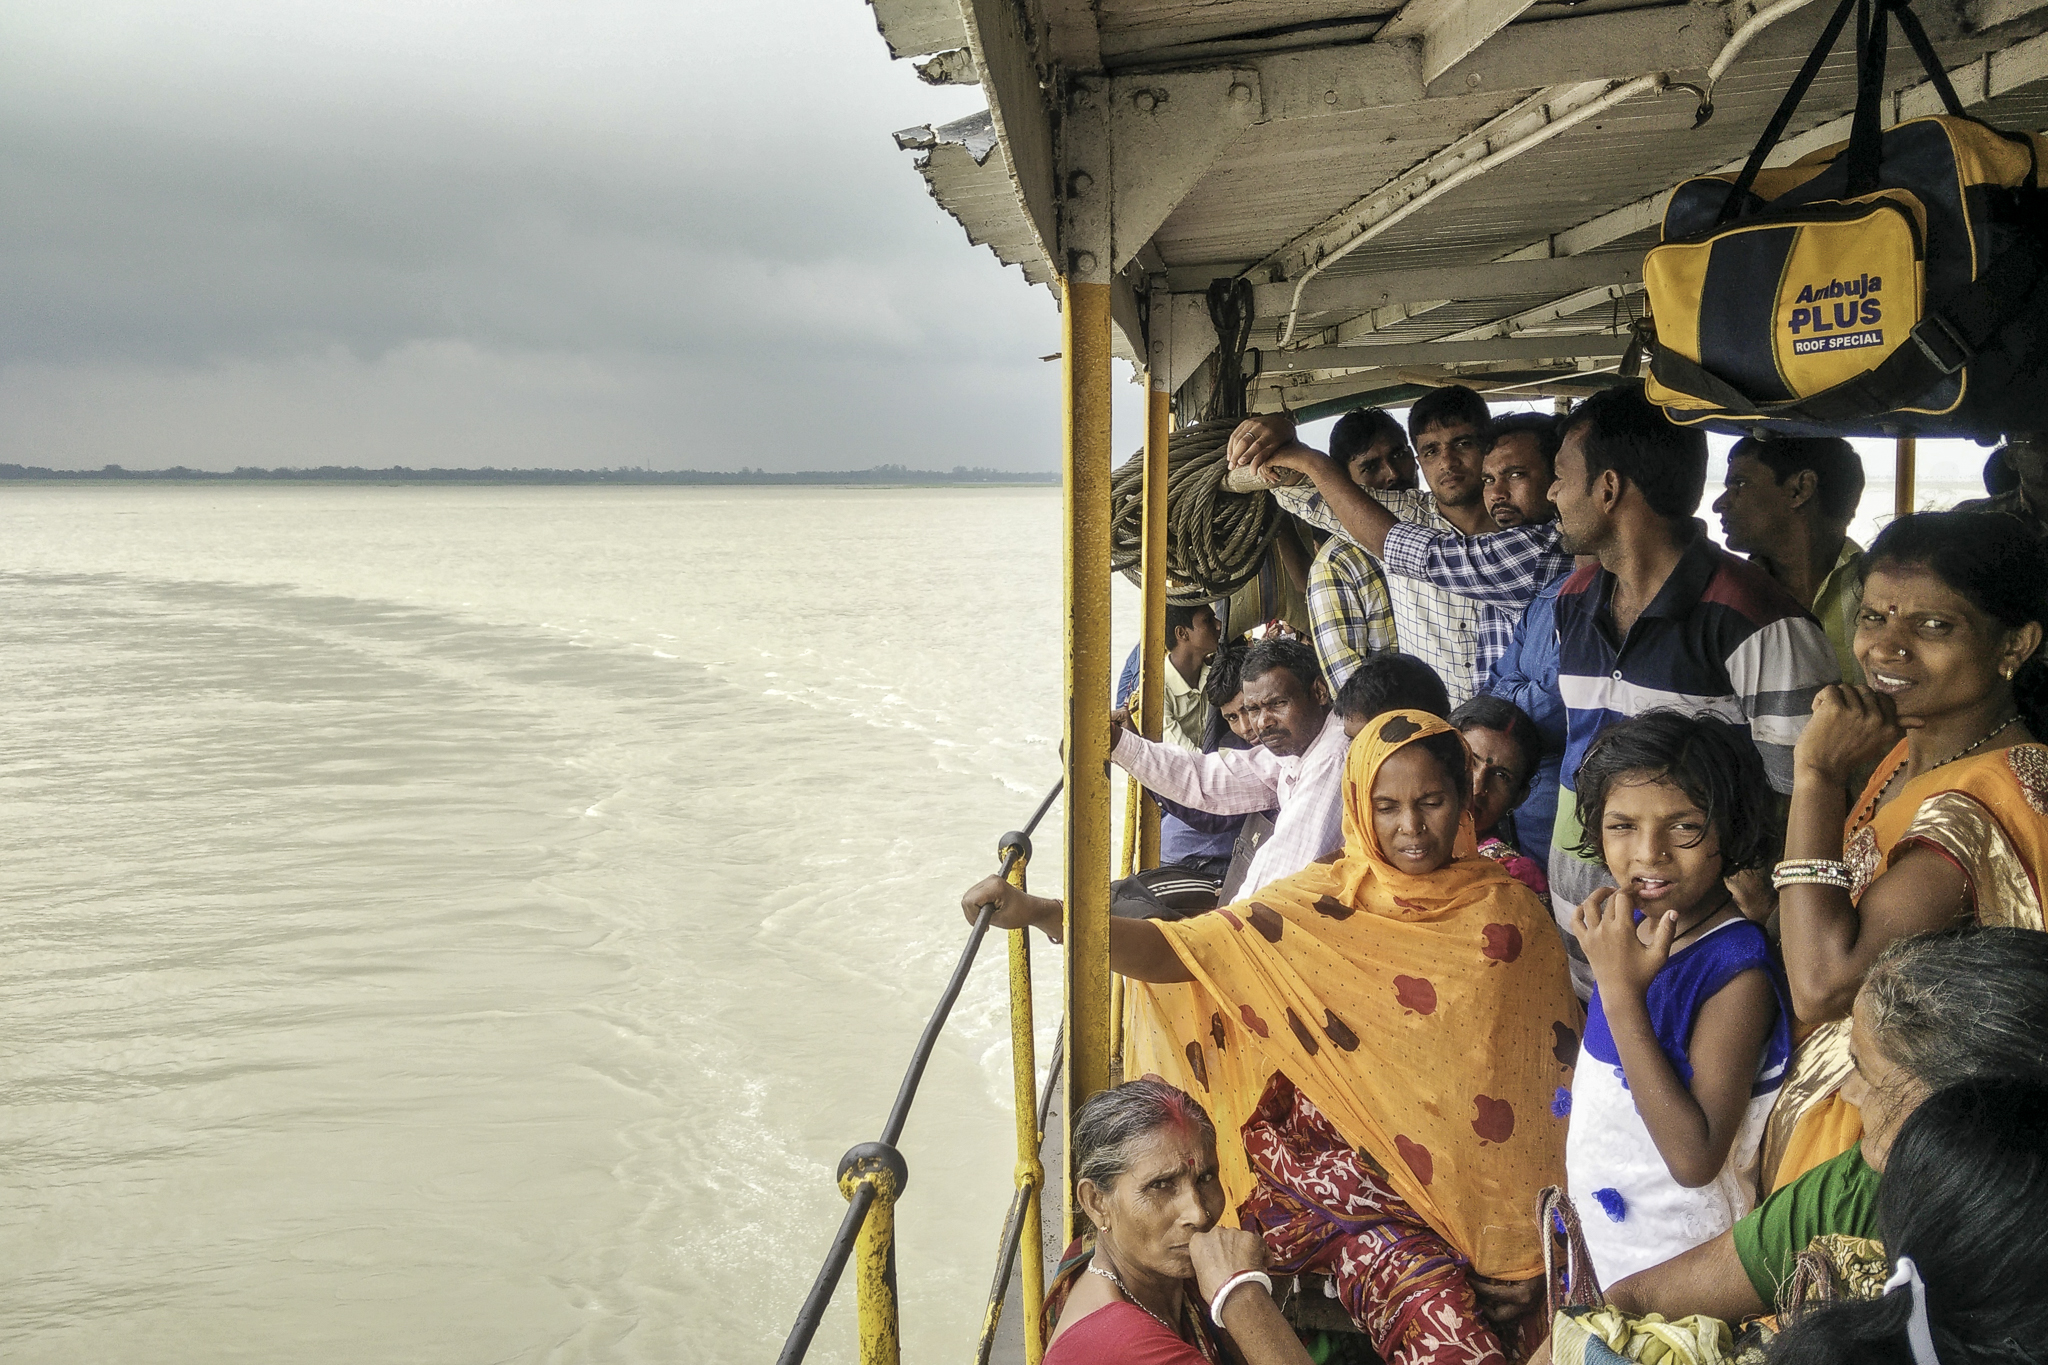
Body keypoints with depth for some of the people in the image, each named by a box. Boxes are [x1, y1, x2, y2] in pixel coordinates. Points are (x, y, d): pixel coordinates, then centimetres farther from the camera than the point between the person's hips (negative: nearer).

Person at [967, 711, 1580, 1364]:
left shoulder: (1507, 909, 5)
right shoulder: (1323, 905, -1)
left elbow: (1557, 1049, 11)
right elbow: (1178, 950, -10)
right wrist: (1041, 913, -24)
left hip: (1478, 1175, 1)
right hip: (1343, 1160, -1)